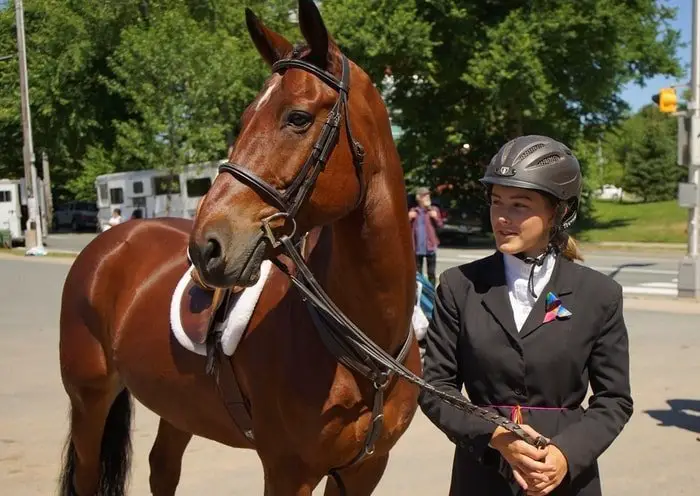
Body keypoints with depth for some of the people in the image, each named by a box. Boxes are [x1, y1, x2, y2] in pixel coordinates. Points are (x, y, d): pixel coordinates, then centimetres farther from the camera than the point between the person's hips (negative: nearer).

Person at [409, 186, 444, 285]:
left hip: (430, 246, -2)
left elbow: (440, 225, 0)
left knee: (431, 273, 2)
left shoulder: (434, 209, 3)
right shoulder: (413, 211, 9)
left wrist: (436, 217, -17)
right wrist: (409, 218, -7)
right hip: (417, 247, 2)